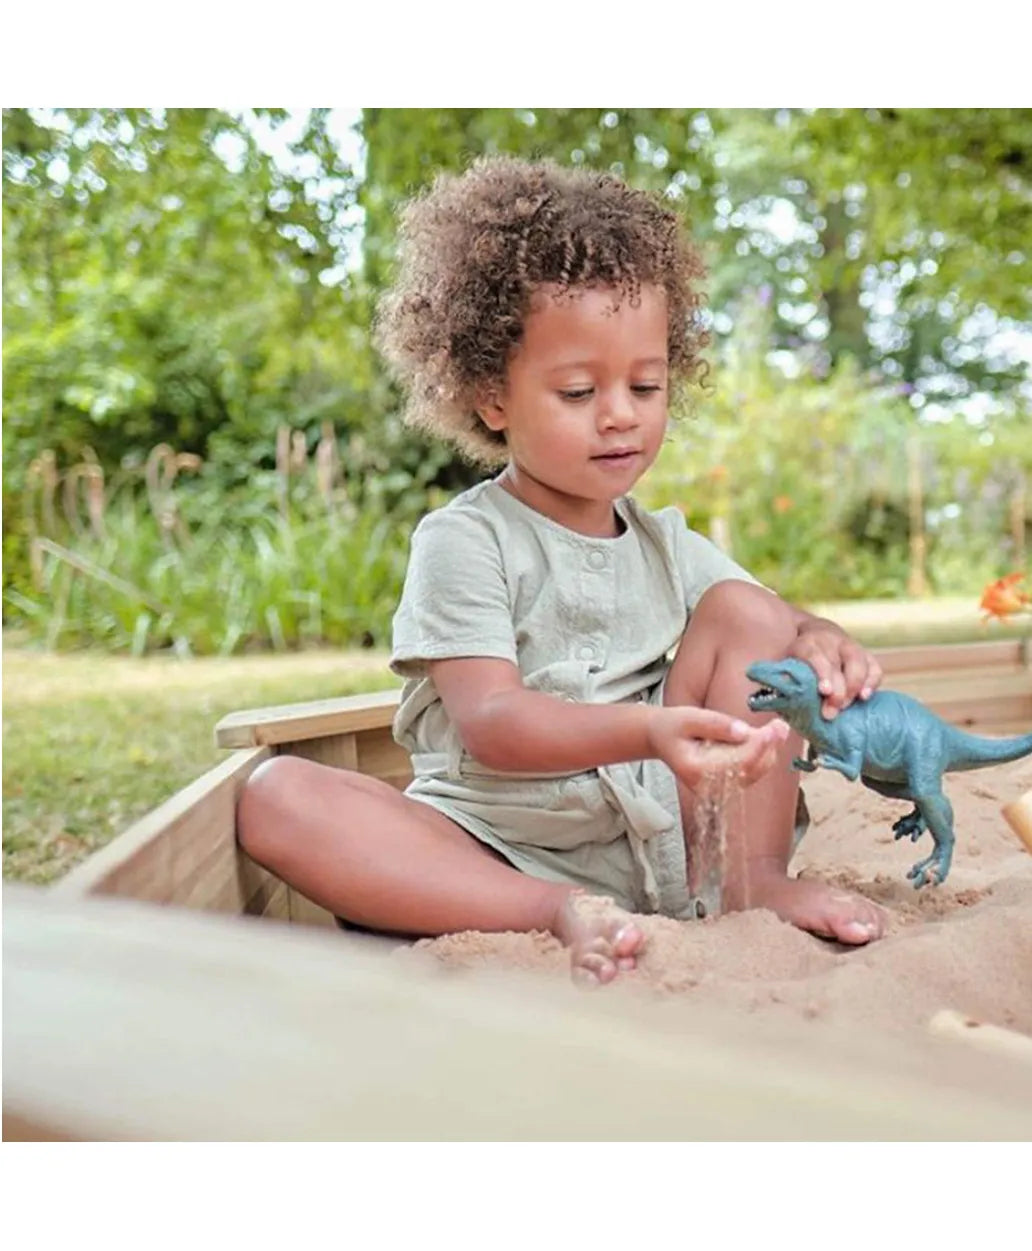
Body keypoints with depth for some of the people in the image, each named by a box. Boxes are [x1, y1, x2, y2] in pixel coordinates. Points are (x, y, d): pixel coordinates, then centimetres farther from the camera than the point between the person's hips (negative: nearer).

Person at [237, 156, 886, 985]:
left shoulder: (665, 545, 12)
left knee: (743, 610, -3)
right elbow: (489, 723, -19)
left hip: (660, 843, 4)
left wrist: (820, 646, -18)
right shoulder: (464, 540, -6)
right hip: (497, 851, -4)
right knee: (277, 796, -26)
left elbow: (785, 624, 10)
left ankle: (752, 878, -9)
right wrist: (645, 731, -37)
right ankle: (560, 914, -34)